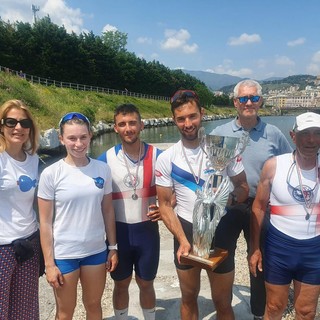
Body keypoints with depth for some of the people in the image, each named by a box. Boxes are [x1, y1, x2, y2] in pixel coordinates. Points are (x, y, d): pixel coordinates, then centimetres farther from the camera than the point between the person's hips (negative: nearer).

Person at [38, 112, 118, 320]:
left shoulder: (103, 169, -4)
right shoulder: (51, 174, -12)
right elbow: (45, 222, -9)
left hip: (96, 251, 3)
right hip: (63, 254, -2)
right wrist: (49, 263, -7)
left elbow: (108, 211, 4)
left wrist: (113, 247, 5)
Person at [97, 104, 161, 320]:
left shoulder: (157, 156, -8)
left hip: (147, 229, 0)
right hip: (118, 230, 0)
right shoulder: (106, 159, -7)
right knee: (121, 284, 18)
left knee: (146, 284, 17)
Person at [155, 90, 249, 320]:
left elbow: (243, 188, -2)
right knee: (189, 298, 22)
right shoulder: (166, 159, -8)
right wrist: (183, 240, -15)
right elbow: (165, 204, -4)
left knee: (223, 301, 14)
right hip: (186, 231, 1)